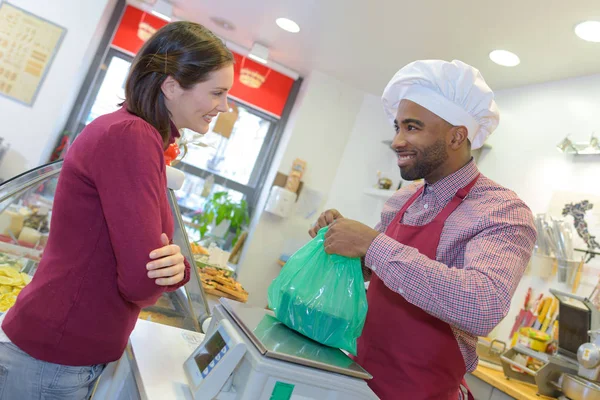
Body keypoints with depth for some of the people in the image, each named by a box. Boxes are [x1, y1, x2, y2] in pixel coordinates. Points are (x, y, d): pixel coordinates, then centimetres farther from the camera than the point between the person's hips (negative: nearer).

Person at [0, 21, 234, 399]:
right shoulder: (130, 136, -23)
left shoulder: (145, 139, 6)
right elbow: (142, 280, -28)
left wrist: (175, 266, -18)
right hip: (54, 359, -8)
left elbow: (137, 252, 4)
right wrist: (175, 268, -7)